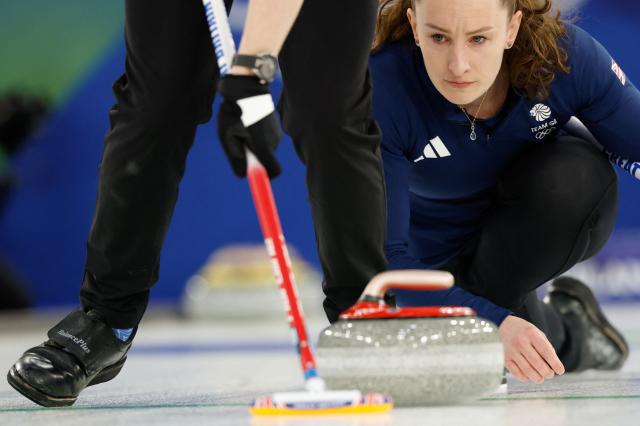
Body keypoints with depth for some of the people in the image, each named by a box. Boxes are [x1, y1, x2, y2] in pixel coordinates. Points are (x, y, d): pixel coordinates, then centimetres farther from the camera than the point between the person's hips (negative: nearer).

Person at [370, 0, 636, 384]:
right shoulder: (380, 92, -33)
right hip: (443, 247, -1)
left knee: (581, 174, -32)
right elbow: (387, 257, -32)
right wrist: (493, 324, -45)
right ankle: (561, 330, 8)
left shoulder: (569, 54, -29)